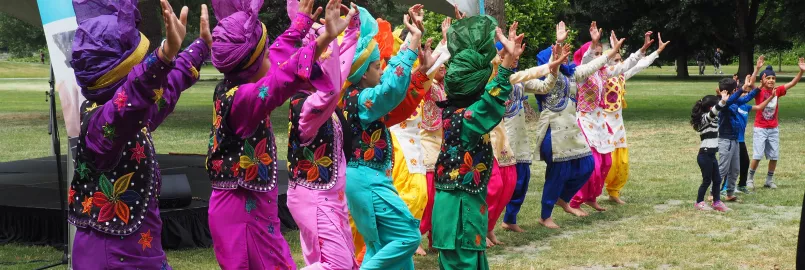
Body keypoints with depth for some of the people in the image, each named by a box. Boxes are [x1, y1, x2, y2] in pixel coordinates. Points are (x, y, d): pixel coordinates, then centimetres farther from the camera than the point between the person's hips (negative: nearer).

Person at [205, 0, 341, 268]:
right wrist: (324, 39, -50)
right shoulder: (241, 97, -23)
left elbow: (277, 56, 21)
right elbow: (280, 79, -42)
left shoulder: (231, 88, 5)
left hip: (250, 208, 10)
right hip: (244, 210, -10)